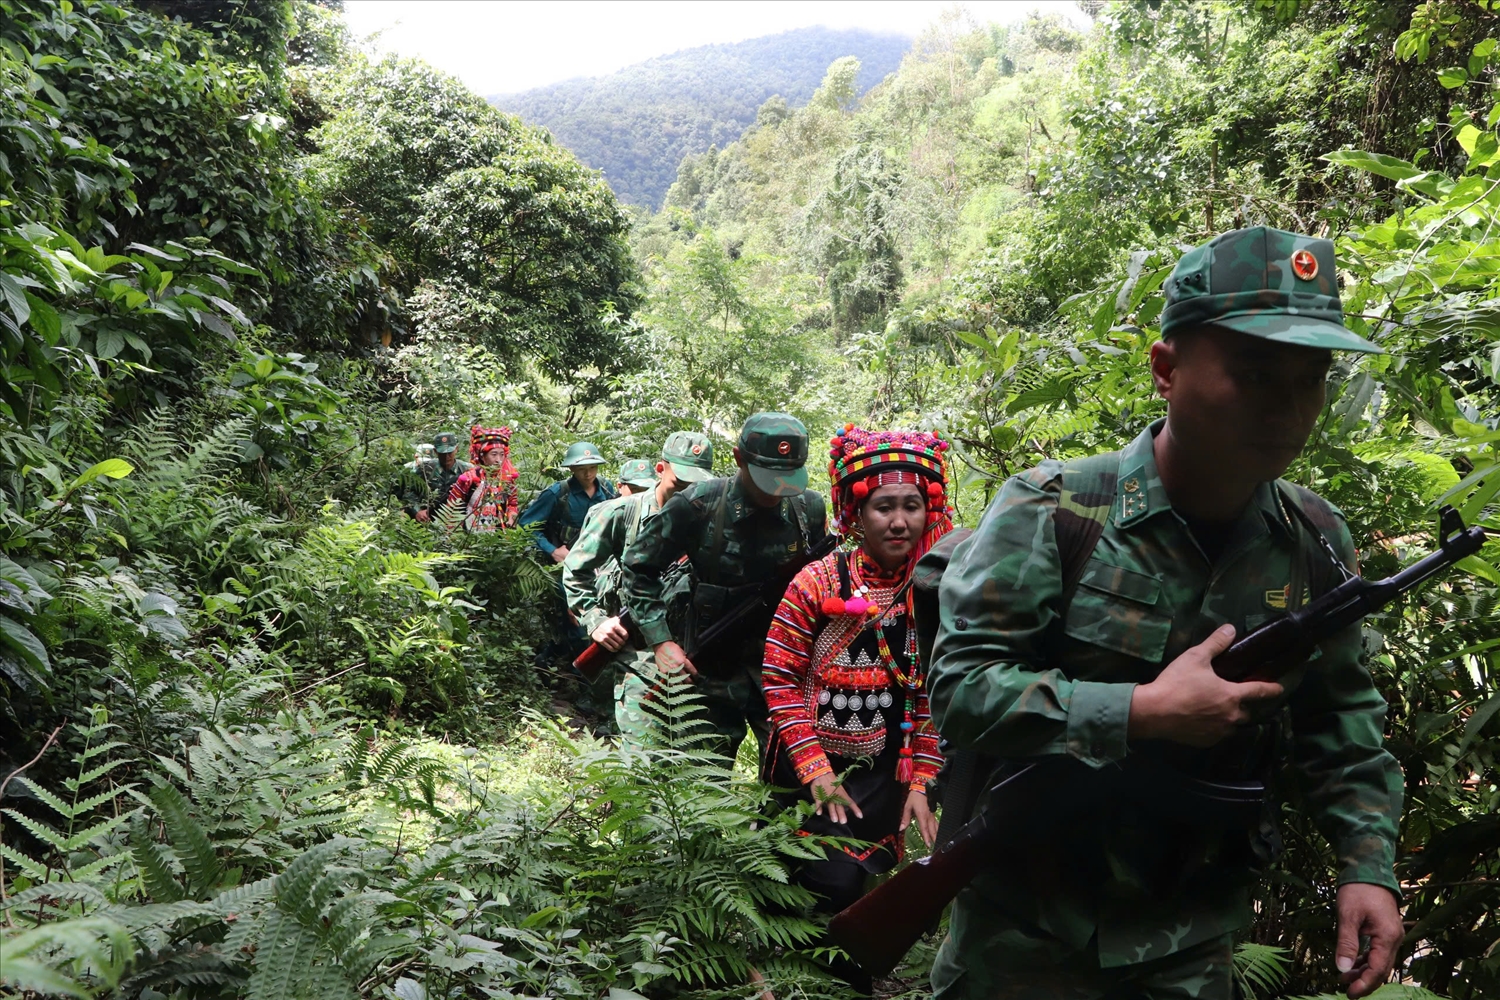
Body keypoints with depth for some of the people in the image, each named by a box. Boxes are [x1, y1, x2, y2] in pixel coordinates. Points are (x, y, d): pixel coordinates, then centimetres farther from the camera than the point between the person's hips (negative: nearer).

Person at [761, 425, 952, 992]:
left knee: (870, 883, 14)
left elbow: (930, 697, 2)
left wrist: (919, 781, -1)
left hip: (884, 771, 4)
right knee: (834, 882, -14)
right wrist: (816, 771, -17)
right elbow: (779, 678, -12)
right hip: (811, 765, -3)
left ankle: (852, 979, 42)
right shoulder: (819, 582, -14)